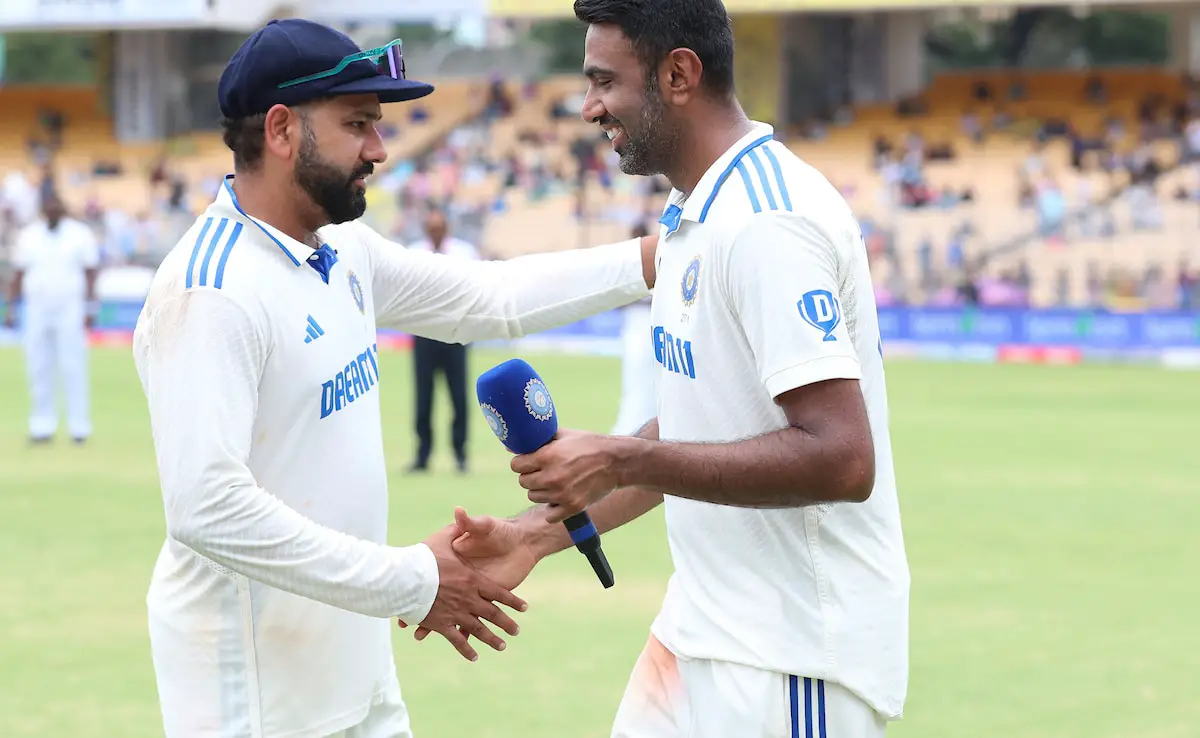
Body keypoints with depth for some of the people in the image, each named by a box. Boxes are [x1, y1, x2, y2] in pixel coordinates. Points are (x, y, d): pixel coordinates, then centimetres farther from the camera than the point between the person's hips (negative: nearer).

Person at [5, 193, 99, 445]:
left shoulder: (80, 235, 1)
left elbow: (90, 274, 0)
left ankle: (79, 426, -3)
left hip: (70, 311, -3)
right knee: (39, 369, 1)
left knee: (73, 368, -6)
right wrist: (11, 308, 6)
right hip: (36, 310, 3)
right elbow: (18, 274, 11)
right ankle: (42, 426, 5)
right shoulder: (28, 236, 8)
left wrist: (90, 309, -7)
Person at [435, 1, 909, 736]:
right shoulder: (690, 215, 12)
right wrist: (541, 531, 9)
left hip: (798, 660, -9)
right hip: (703, 636, 9)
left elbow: (840, 459, -26)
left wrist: (620, 462, -23)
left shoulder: (767, 222, -20)